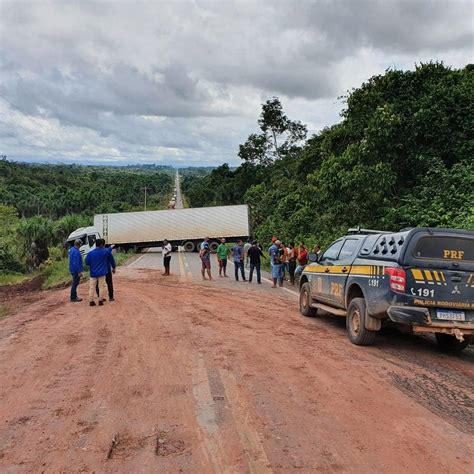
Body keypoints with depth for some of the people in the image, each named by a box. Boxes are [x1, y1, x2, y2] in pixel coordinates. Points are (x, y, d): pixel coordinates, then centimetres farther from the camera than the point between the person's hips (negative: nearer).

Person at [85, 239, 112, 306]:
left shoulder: (90, 253, -5)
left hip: (93, 273, 2)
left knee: (92, 287, 7)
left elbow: (87, 262, -2)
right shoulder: (104, 251, -7)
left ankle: (91, 301, 7)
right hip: (101, 273, -2)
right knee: (101, 287, 6)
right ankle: (100, 300, 7)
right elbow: (109, 250, 15)